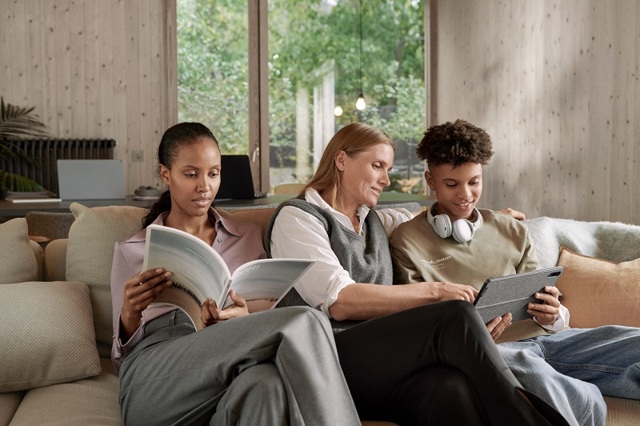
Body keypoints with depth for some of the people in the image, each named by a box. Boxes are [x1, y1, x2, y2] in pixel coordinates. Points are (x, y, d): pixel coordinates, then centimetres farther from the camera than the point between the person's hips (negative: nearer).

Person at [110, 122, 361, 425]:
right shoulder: (131, 251, 19)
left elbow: (265, 327, 18)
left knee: (265, 383, -41)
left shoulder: (248, 238, 22)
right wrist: (130, 314, -7)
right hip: (153, 380, -1)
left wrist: (244, 322, -7)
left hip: (231, 373, 2)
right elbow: (122, 357, 16)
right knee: (302, 324, -29)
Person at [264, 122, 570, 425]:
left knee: (453, 389, -34)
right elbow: (339, 302, -11)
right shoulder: (296, 217, 3)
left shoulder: (374, 221, 26)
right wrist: (433, 291, -13)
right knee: (456, 318, -30)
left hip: (385, 361, 5)